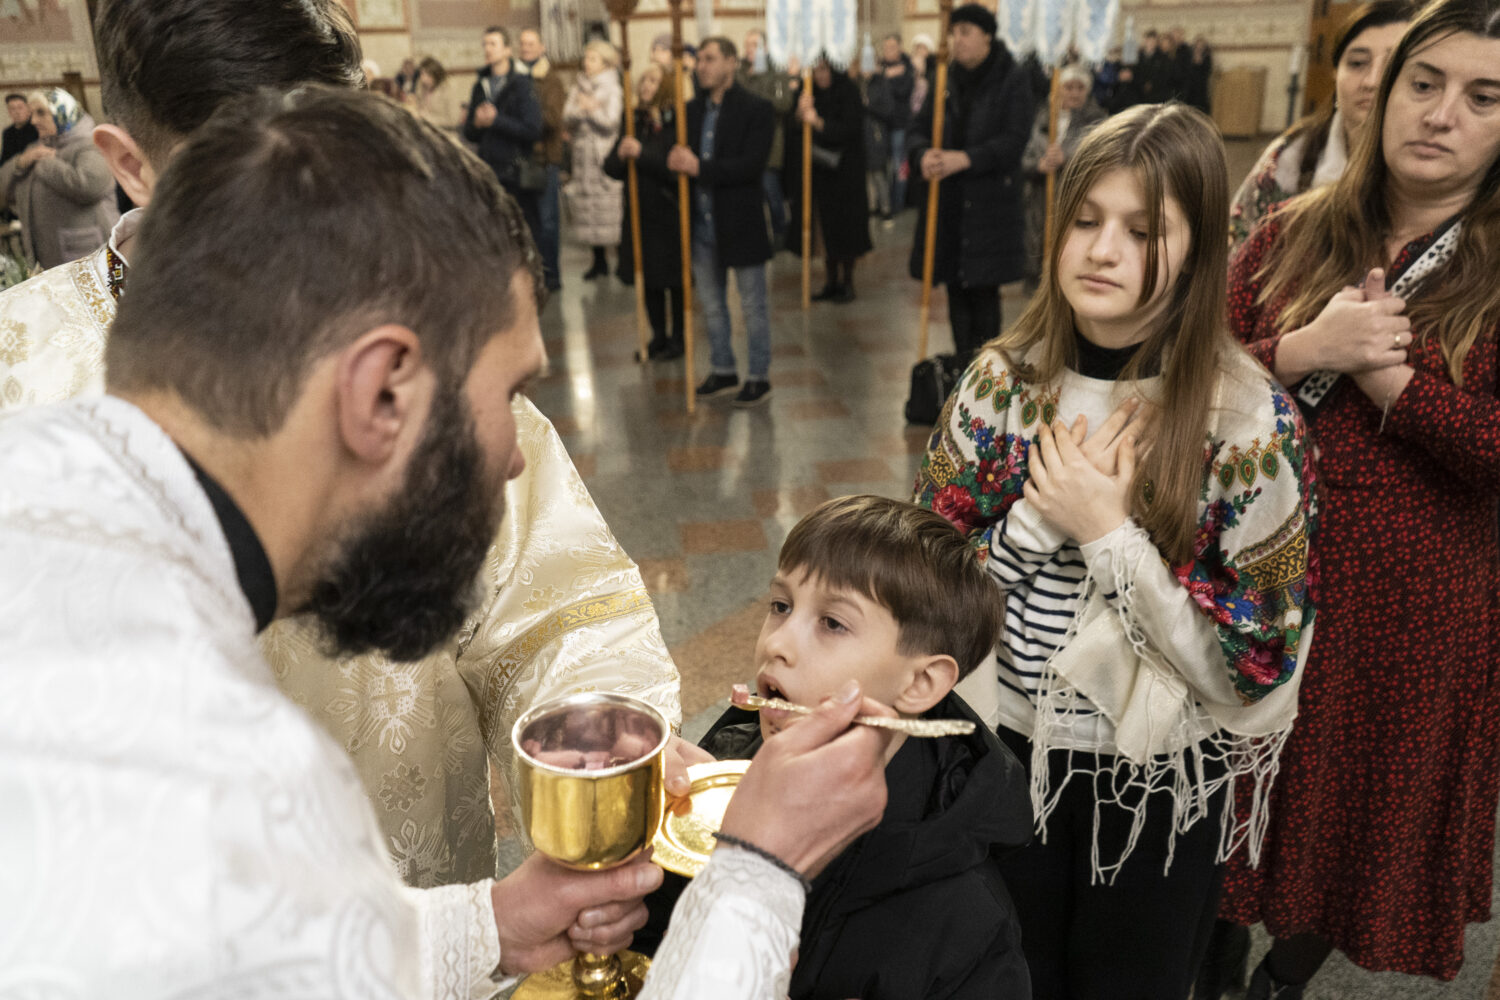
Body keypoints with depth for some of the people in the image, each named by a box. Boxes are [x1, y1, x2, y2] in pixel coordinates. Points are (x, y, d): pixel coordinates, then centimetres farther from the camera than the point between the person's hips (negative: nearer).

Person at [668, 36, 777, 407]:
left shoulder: (755, 109, -8)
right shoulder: (691, 110, 9)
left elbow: (753, 164, -19)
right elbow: (679, 154, 6)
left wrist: (700, 168, -23)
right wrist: (675, 161, -18)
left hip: (740, 223, -6)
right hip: (701, 224, 6)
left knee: (753, 305, 6)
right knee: (711, 304, 15)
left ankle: (759, 377, 17)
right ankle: (723, 370, 30)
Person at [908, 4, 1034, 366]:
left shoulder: (1012, 79, -3)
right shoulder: (947, 79, 11)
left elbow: (1014, 139, -13)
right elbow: (920, 128, 9)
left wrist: (965, 159, -25)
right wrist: (924, 154, -15)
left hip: (992, 203, -4)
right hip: (948, 201, 5)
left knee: (984, 290, -3)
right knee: (956, 287, 7)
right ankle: (963, 365, 16)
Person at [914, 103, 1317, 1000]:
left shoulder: (1250, 419, -17)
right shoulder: (1003, 380, -8)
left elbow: (1254, 659, -18)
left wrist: (1107, 533, -25)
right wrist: (1042, 513, -20)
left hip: (1160, 780, -2)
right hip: (1002, 747, 3)